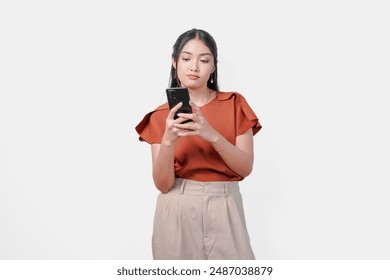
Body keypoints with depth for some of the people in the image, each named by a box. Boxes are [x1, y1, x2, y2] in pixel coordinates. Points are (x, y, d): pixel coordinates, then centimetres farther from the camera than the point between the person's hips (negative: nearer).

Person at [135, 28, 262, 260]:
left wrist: (212, 135, -21)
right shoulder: (162, 116, 1)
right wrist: (168, 140, -23)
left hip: (224, 210, 0)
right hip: (178, 212, 0)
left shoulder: (235, 104, 2)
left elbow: (245, 167, -6)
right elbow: (163, 184, -6)